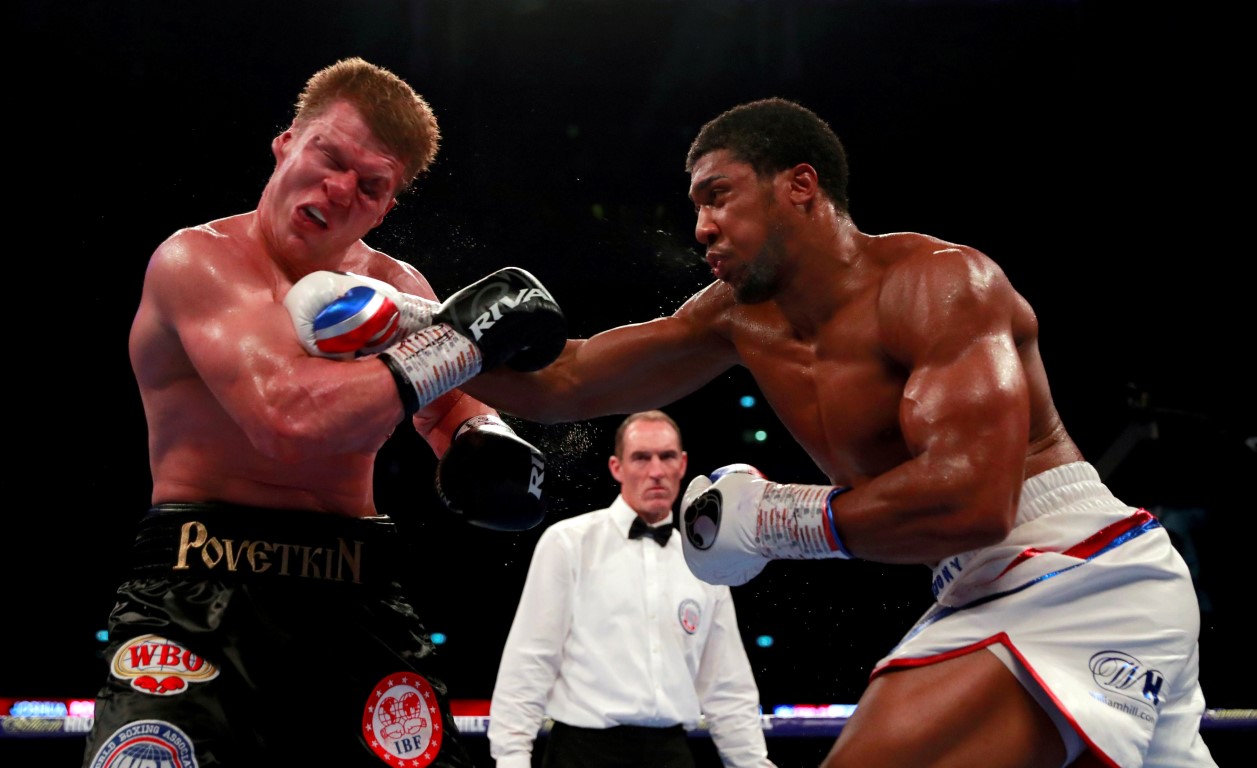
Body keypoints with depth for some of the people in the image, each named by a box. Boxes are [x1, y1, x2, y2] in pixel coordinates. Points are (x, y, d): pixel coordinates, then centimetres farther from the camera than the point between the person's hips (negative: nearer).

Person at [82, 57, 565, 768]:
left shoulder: (397, 286, 10)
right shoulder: (200, 258, -9)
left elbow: (459, 411, 21)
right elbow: (290, 420, -26)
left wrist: (491, 445, -5)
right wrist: (466, 336, -19)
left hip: (358, 594, 5)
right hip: (201, 586, -5)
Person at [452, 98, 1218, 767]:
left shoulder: (938, 282, -16)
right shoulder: (742, 315, 8)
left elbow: (973, 499, -28)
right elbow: (564, 383, 13)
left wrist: (777, 520, -19)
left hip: (1085, 574, -9)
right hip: (991, 591, 9)